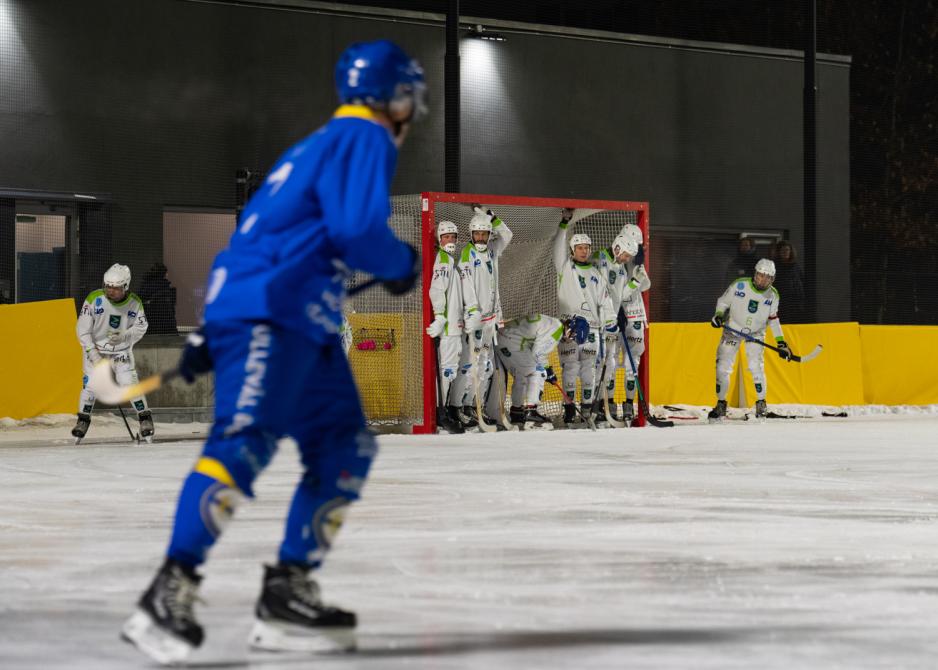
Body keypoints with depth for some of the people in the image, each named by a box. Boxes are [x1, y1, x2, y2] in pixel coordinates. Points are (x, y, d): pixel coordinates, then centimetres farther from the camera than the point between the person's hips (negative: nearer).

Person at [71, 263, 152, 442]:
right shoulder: (94, 299, -19)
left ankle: (145, 418, 3)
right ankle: (83, 420, 12)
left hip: (122, 350, 0)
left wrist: (123, 337, -24)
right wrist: (93, 353, -19)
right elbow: (83, 329, -13)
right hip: (94, 348, 0)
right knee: (90, 384, -6)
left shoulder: (134, 303, -12)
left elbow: (140, 327, -5)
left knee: (129, 383, -11)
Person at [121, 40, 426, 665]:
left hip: (305, 323, 10)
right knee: (245, 439, -22)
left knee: (346, 448, 6)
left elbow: (260, 234, 26)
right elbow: (357, 230, -19)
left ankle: (287, 595, 6)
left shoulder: (324, 144, 26)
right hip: (265, 313, -10)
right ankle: (170, 593, -28)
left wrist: (214, 333, 24)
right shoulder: (364, 139, -4)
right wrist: (403, 263, 3)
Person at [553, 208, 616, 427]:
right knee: (570, 368, -6)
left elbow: (604, 299, 16)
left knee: (589, 368, 3)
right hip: (569, 324, -3)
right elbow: (558, 247, -6)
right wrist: (564, 224, -14)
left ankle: (587, 406, 10)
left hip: (591, 326, 3)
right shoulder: (565, 268, 8)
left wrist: (610, 322, 9)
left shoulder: (595, 273, 17)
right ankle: (569, 408, -1)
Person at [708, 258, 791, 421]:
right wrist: (719, 315, -21)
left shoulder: (773, 295, -7)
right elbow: (723, 301, -3)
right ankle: (721, 404, 11)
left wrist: (781, 342, 0)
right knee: (723, 367, -7)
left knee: (755, 366, -18)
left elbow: (773, 319, 4)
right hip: (732, 329, -1)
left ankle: (761, 403, 1)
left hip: (756, 333, 1)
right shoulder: (739, 285, -16)